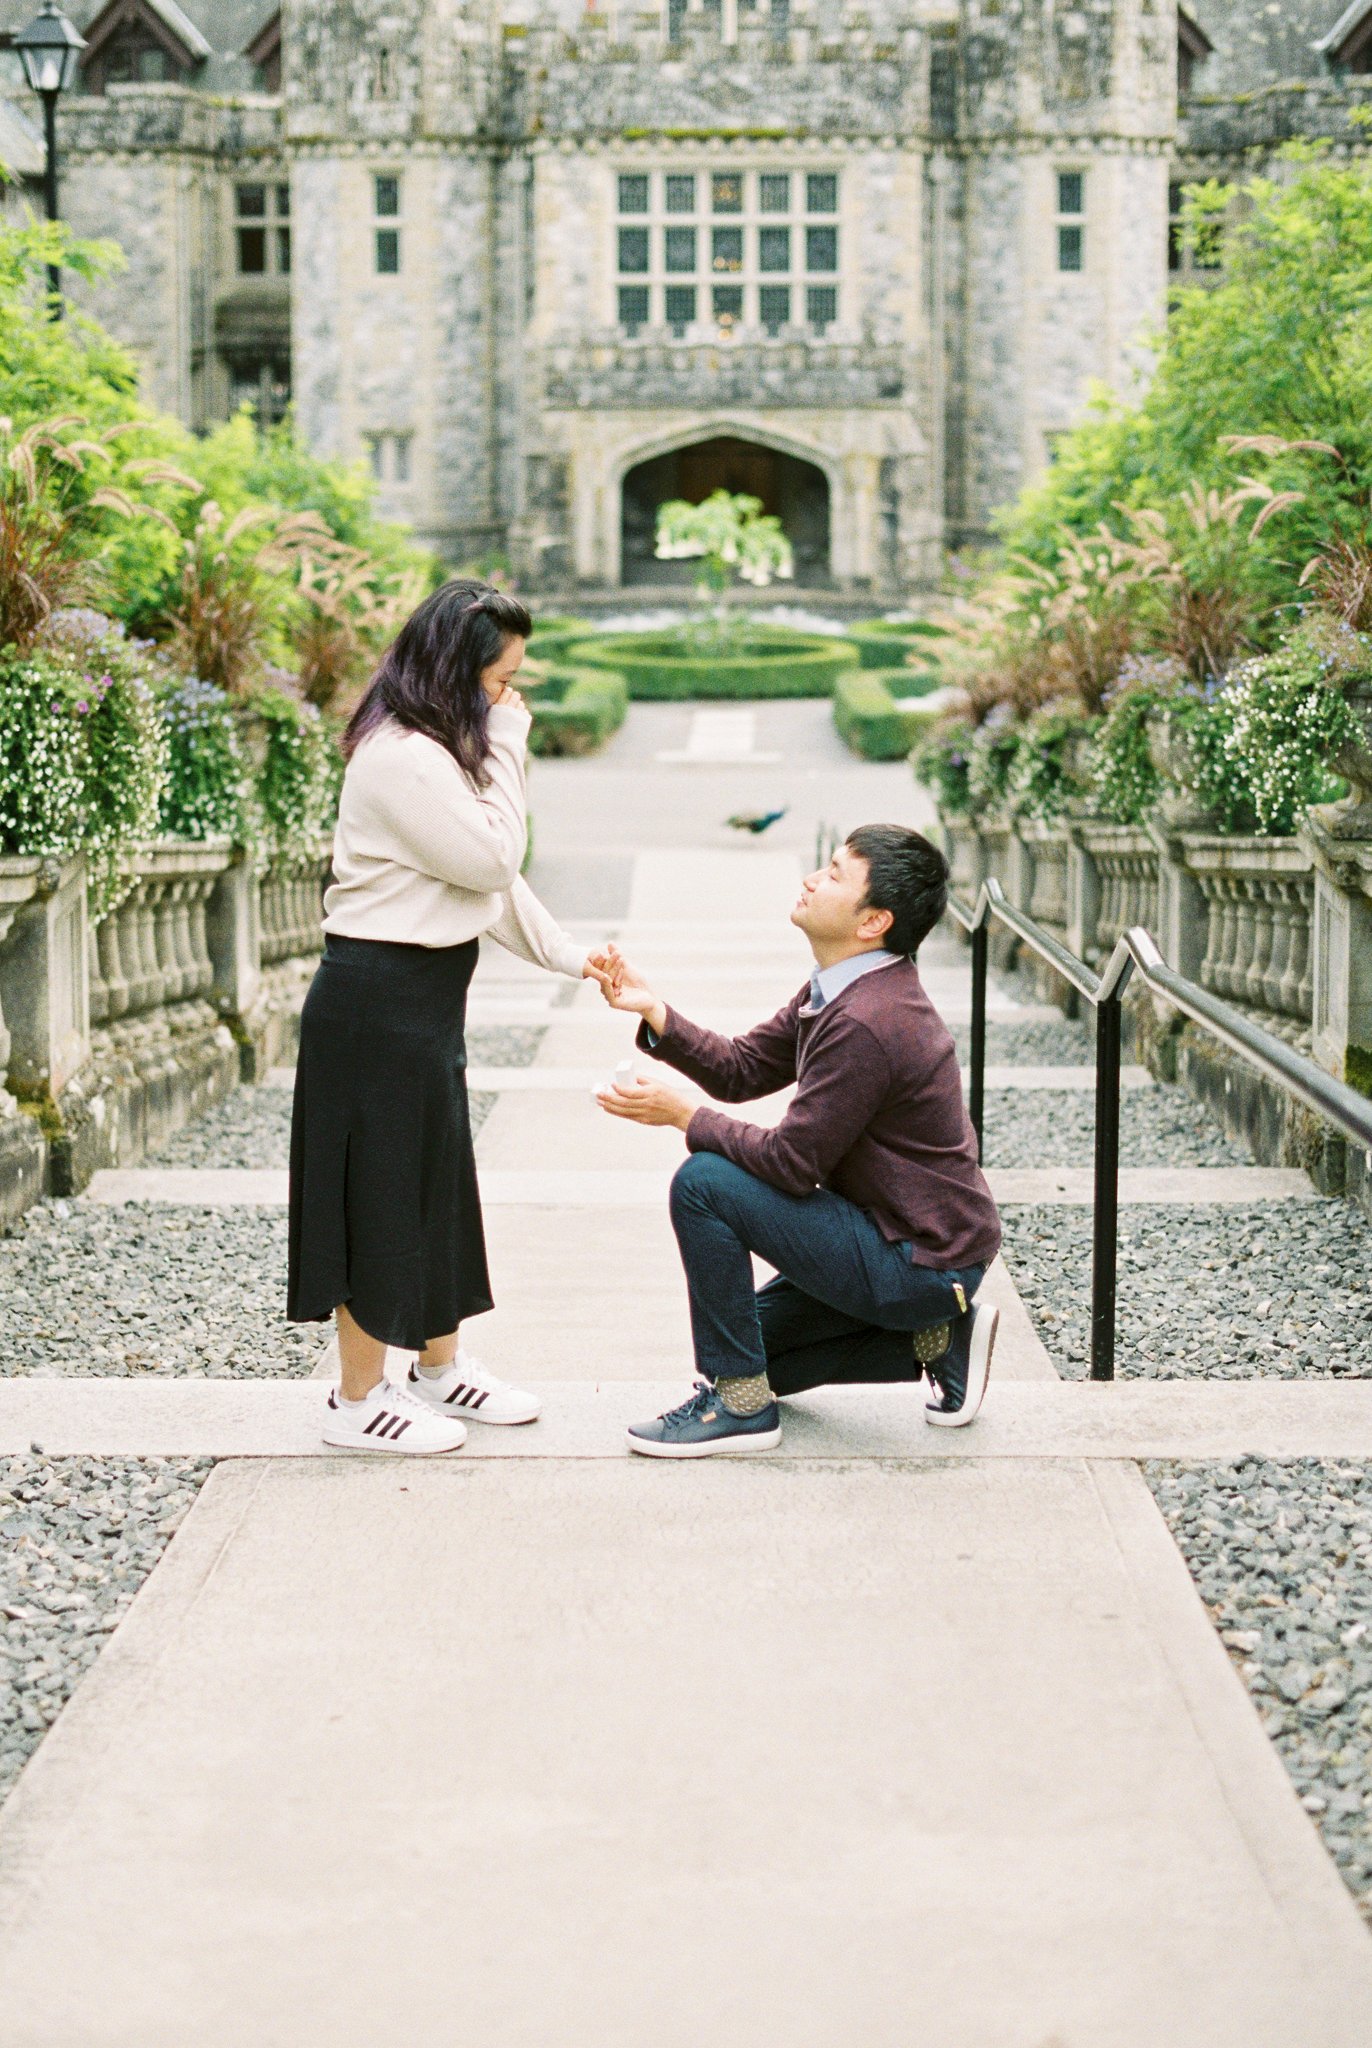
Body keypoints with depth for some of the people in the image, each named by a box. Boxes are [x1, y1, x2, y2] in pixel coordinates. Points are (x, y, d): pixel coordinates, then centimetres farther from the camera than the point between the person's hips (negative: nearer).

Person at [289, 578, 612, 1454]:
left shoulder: (437, 752, 15)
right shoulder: (403, 759, -20)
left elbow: (494, 877, 18)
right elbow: (493, 858, -18)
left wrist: (567, 954, 15)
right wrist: (506, 750, -12)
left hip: (425, 998, 11)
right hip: (379, 998, -11)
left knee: (437, 1179, 18)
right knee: (380, 1188, -1)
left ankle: (441, 1366, 32)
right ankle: (359, 1400, 9)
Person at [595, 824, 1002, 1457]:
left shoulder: (865, 1024, -27)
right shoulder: (843, 990, 6)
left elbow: (791, 1161, -23)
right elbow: (741, 1069, 10)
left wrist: (682, 1115, -12)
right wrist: (653, 1011, -3)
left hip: (920, 1264, -10)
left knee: (704, 1183, -17)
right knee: (753, 1346, 19)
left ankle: (740, 1403, -8)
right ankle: (935, 1338, 14)